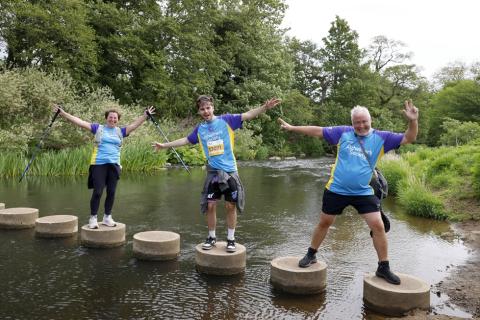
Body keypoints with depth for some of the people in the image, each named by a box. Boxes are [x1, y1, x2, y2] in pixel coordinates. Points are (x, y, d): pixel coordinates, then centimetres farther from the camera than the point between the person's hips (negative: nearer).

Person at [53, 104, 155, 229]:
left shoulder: (120, 131, 12)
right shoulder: (98, 128, 6)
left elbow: (135, 124, 11)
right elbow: (79, 122, 3)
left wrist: (145, 115, 3)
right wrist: (63, 113, -1)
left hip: (114, 165, 3)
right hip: (99, 164, -3)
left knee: (111, 192, 7)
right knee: (97, 192, -4)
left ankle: (107, 217, 21)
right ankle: (93, 218, 8)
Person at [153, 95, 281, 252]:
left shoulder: (226, 120, -3)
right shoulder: (200, 129, 8)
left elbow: (248, 115, -10)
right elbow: (186, 140, 22)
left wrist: (265, 107, -24)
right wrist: (164, 145, 26)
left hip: (229, 170, -2)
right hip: (212, 172, 2)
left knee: (231, 206, 3)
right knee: (210, 205, 3)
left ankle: (231, 239, 17)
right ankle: (211, 237, 21)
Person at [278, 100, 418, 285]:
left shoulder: (381, 138, -1)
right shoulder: (343, 132, -3)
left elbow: (409, 138, -3)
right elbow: (317, 131, 1)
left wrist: (413, 121, -22)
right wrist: (291, 128, 2)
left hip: (363, 193, 1)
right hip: (336, 190, 0)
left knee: (378, 226, -4)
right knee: (324, 223, 13)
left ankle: (383, 268, 14)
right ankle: (311, 255, 34)